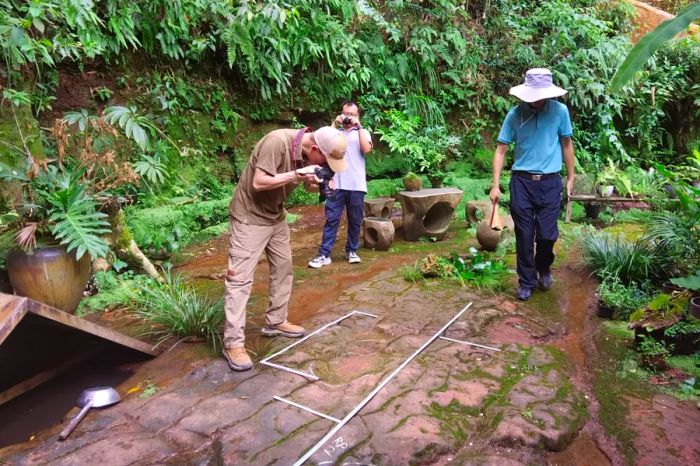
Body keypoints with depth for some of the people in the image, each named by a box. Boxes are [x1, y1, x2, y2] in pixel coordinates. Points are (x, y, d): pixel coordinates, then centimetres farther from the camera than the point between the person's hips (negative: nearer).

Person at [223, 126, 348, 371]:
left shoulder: (309, 152, -3)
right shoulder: (277, 142, -27)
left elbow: (306, 182, 8)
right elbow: (259, 183, -31)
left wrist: (315, 183, -15)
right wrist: (297, 174, -29)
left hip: (275, 215, 9)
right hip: (249, 216, -8)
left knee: (283, 267, 12)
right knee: (240, 278, -7)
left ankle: (275, 322, 27)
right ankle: (233, 343, -3)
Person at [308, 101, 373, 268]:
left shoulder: (363, 132, 12)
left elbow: (366, 149, -8)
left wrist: (359, 126, -6)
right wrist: (334, 124, -3)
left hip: (356, 185, 0)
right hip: (337, 184, 0)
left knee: (355, 221, 8)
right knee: (331, 219, -1)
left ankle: (351, 251, 22)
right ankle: (324, 254, 2)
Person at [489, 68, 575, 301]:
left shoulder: (560, 111, -2)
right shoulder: (515, 114, -4)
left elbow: (566, 144, 9)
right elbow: (501, 150, -2)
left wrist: (571, 177, 11)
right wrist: (495, 185, -8)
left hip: (550, 182, 0)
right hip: (521, 181, 0)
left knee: (547, 234, 2)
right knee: (524, 235, 4)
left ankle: (544, 269, 32)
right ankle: (526, 282, 19)